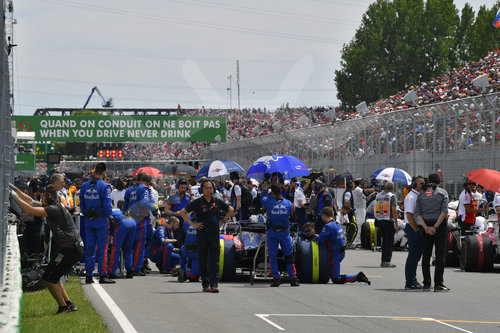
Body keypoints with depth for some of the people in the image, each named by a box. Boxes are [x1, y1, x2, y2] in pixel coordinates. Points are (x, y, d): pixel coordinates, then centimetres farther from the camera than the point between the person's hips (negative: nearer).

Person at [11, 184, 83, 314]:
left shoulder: (55, 209, -15)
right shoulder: (53, 208, 14)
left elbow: (30, 210, -20)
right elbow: (31, 202, 24)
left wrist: (14, 196, -13)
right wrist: (16, 189, 23)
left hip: (70, 248, -10)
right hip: (76, 248, 10)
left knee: (49, 278, -3)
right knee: (53, 277, 17)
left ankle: (64, 307, 1)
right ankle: (69, 304, 16)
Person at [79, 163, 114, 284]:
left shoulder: (84, 186, 5)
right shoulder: (104, 187, -13)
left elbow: (81, 204, 9)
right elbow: (107, 205, -15)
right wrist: (108, 215, 0)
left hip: (89, 222, 5)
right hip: (101, 221, -5)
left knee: (89, 248, 10)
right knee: (102, 249, 0)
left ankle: (88, 275, 11)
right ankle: (102, 275, -1)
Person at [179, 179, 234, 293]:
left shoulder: (217, 202, 6)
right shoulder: (197, 202, -1)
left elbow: (231, 210, 22)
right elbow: (183, 212, 3)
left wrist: (222, 221, 11)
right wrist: (192, 224, -4)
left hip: (215, 235, 1)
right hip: (202, 235, -1)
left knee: (214, 261, -6)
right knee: (203, 262, 4)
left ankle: (214, 284, -9)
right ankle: (205, 284, 12)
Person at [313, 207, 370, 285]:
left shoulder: (328, 226, -20)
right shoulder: (337, 224, 6)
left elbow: (320, 240, -22)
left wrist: (314, 238, 0)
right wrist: (318, 236, 13)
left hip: (335, 255, -9)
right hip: (342, 253, 9)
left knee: (336, 280, -3)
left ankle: (357, 277, -13)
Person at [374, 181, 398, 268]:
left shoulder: (378, 195, 11)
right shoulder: (392, 196, -8)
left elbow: (376, 208, 13)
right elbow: (394, 210, -12)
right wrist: (396, 224, -10)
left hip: (379, 221, 6)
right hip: (389, 221, -6)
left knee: (384, 240, 14)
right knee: (389, 241, -2)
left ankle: (383, 261, 14)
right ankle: (387, 261, -6)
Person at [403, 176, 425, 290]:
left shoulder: (420, 196, 18)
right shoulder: (411, 197, -14)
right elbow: (409, 215, -20)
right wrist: (416, 230, -19)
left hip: (418, 228, 10)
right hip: (413, 229, -10)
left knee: (416, 255, 14)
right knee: (413, 255, -9)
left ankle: (412, 280, 20)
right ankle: (410, 282, -7)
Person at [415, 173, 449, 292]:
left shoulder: (421, 194, 8)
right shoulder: (442, 193, 0)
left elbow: (418, 213, -2)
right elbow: (444, 211, -13)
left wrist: (426, 228, -9)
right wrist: (435, 227, -15)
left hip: (426, 226, 3)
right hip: (440, 225, -3)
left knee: (426, 255, 7)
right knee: (440, 255, -1)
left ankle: (426, 284, 5)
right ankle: (438, 284, -7)